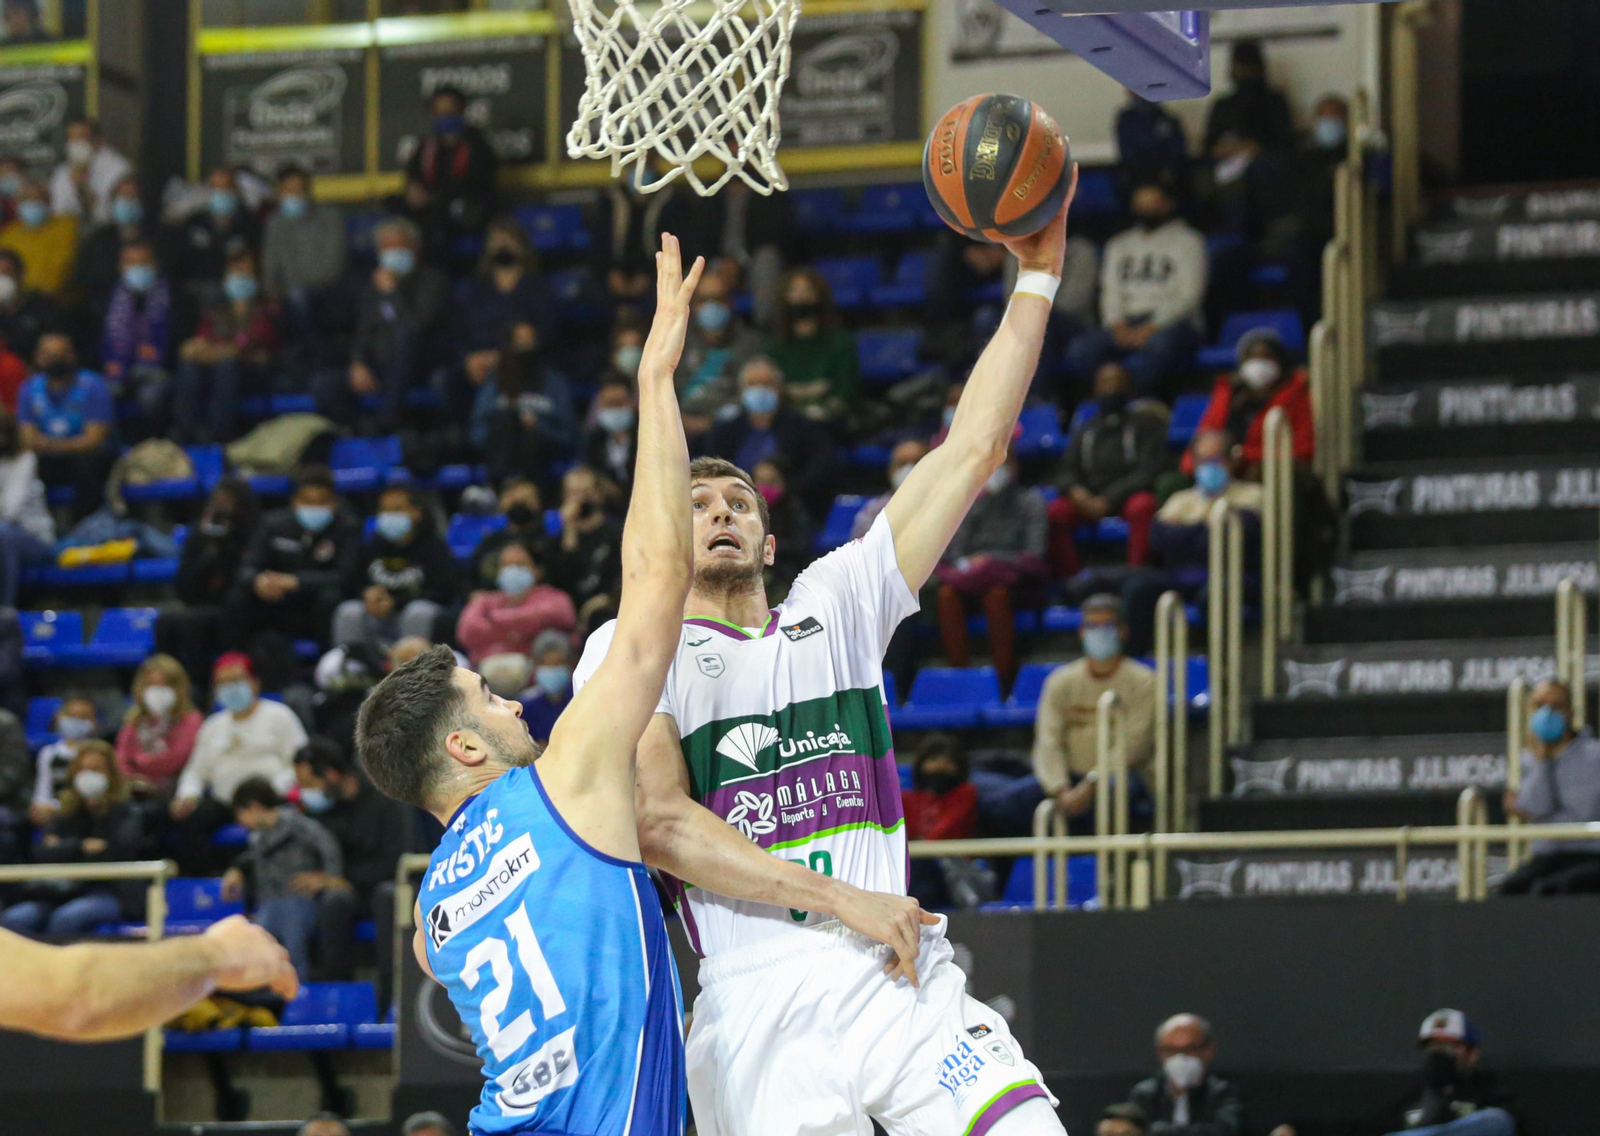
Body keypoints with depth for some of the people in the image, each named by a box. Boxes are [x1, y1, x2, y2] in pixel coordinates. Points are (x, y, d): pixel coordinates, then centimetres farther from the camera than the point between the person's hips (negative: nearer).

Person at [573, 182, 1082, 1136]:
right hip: (762, 1012, -3)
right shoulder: (631, 649, 6)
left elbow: (973, 452, 15)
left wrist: (1037, 278, 10)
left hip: (906, 985, 3)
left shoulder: (837, 605, 18)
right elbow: (657, 822, -8)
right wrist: (843, 901, -14)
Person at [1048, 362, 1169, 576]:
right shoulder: (1087, 430, 17)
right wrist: (1075, 490, -12)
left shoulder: (1146, 423, 3)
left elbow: (1149, 471, -6)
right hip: (1090, 498, 4)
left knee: (1142, 506, -39)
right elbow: (1066, 471, 14)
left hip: (1129, 496, -4)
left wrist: (1108, 500, -17)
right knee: (1055, 512, -26)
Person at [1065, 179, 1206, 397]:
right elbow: (1110, 292, 15)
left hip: (1170, 322, -4)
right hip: (1126, 324, 4)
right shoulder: (1119, 245, 25)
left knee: (1159, 345, -42)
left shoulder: (1187, 241, 11)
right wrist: (1117, 325, -7)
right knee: (1079, 350, -27)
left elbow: (1188, 295, -1)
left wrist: (1151, 328, -15)